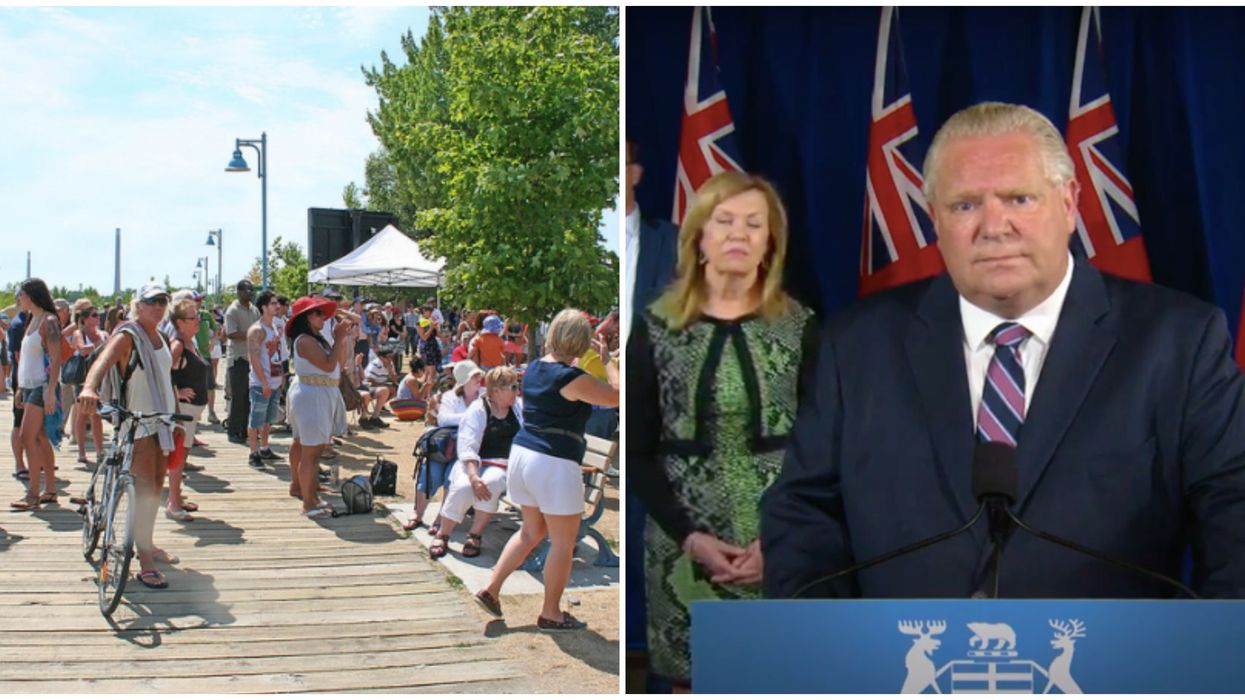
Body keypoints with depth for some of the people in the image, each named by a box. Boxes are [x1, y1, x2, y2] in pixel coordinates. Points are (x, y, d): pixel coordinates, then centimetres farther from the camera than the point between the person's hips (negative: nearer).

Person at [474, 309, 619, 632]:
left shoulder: (534, 368, 7)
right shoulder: (571, 378, -17)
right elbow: (616, 396, -10)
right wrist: (606, 359, 3)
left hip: (522, 454, 8)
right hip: (555, 464, -8)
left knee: (531, 531, 23)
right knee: (563, 542, 5)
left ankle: (491, 587, 18)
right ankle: (551, 614, 13)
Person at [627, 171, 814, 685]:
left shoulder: (800, 326, 3)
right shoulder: (655, 327, 2)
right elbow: (637, 451, 2)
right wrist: (690, 536, -10)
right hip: (685, 544, 0)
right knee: (692, 676, 4)